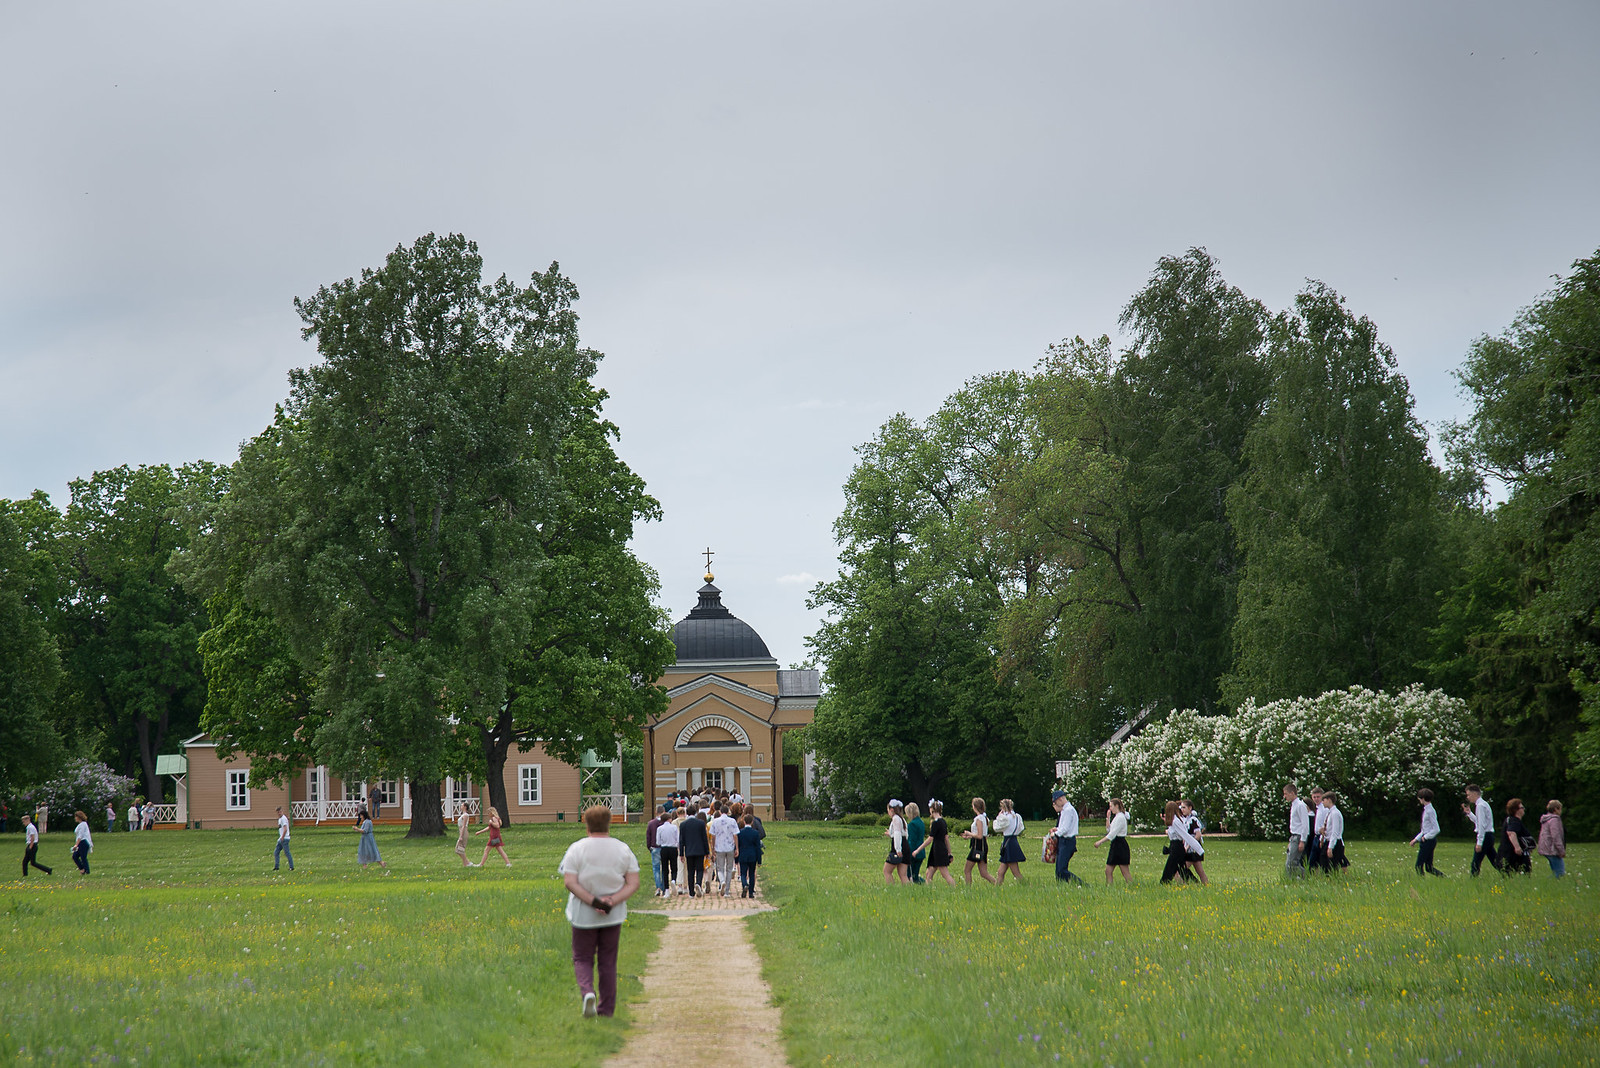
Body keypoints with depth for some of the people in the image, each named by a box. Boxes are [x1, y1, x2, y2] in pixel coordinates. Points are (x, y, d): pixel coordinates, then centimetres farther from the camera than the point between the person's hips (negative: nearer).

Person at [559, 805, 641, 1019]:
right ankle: (606, 1008, 14)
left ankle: (587, 992, -17)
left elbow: (570, 883, -15)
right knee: (608, 962, 12)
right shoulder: (623, 849, 1)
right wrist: (612, 901, -15)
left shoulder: (577, 849, -7)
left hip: (583, 915, -2)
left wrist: (593, 902, -17)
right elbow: (633, 883, -5)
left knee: (582, 959, 9)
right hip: (614, 916, 2)